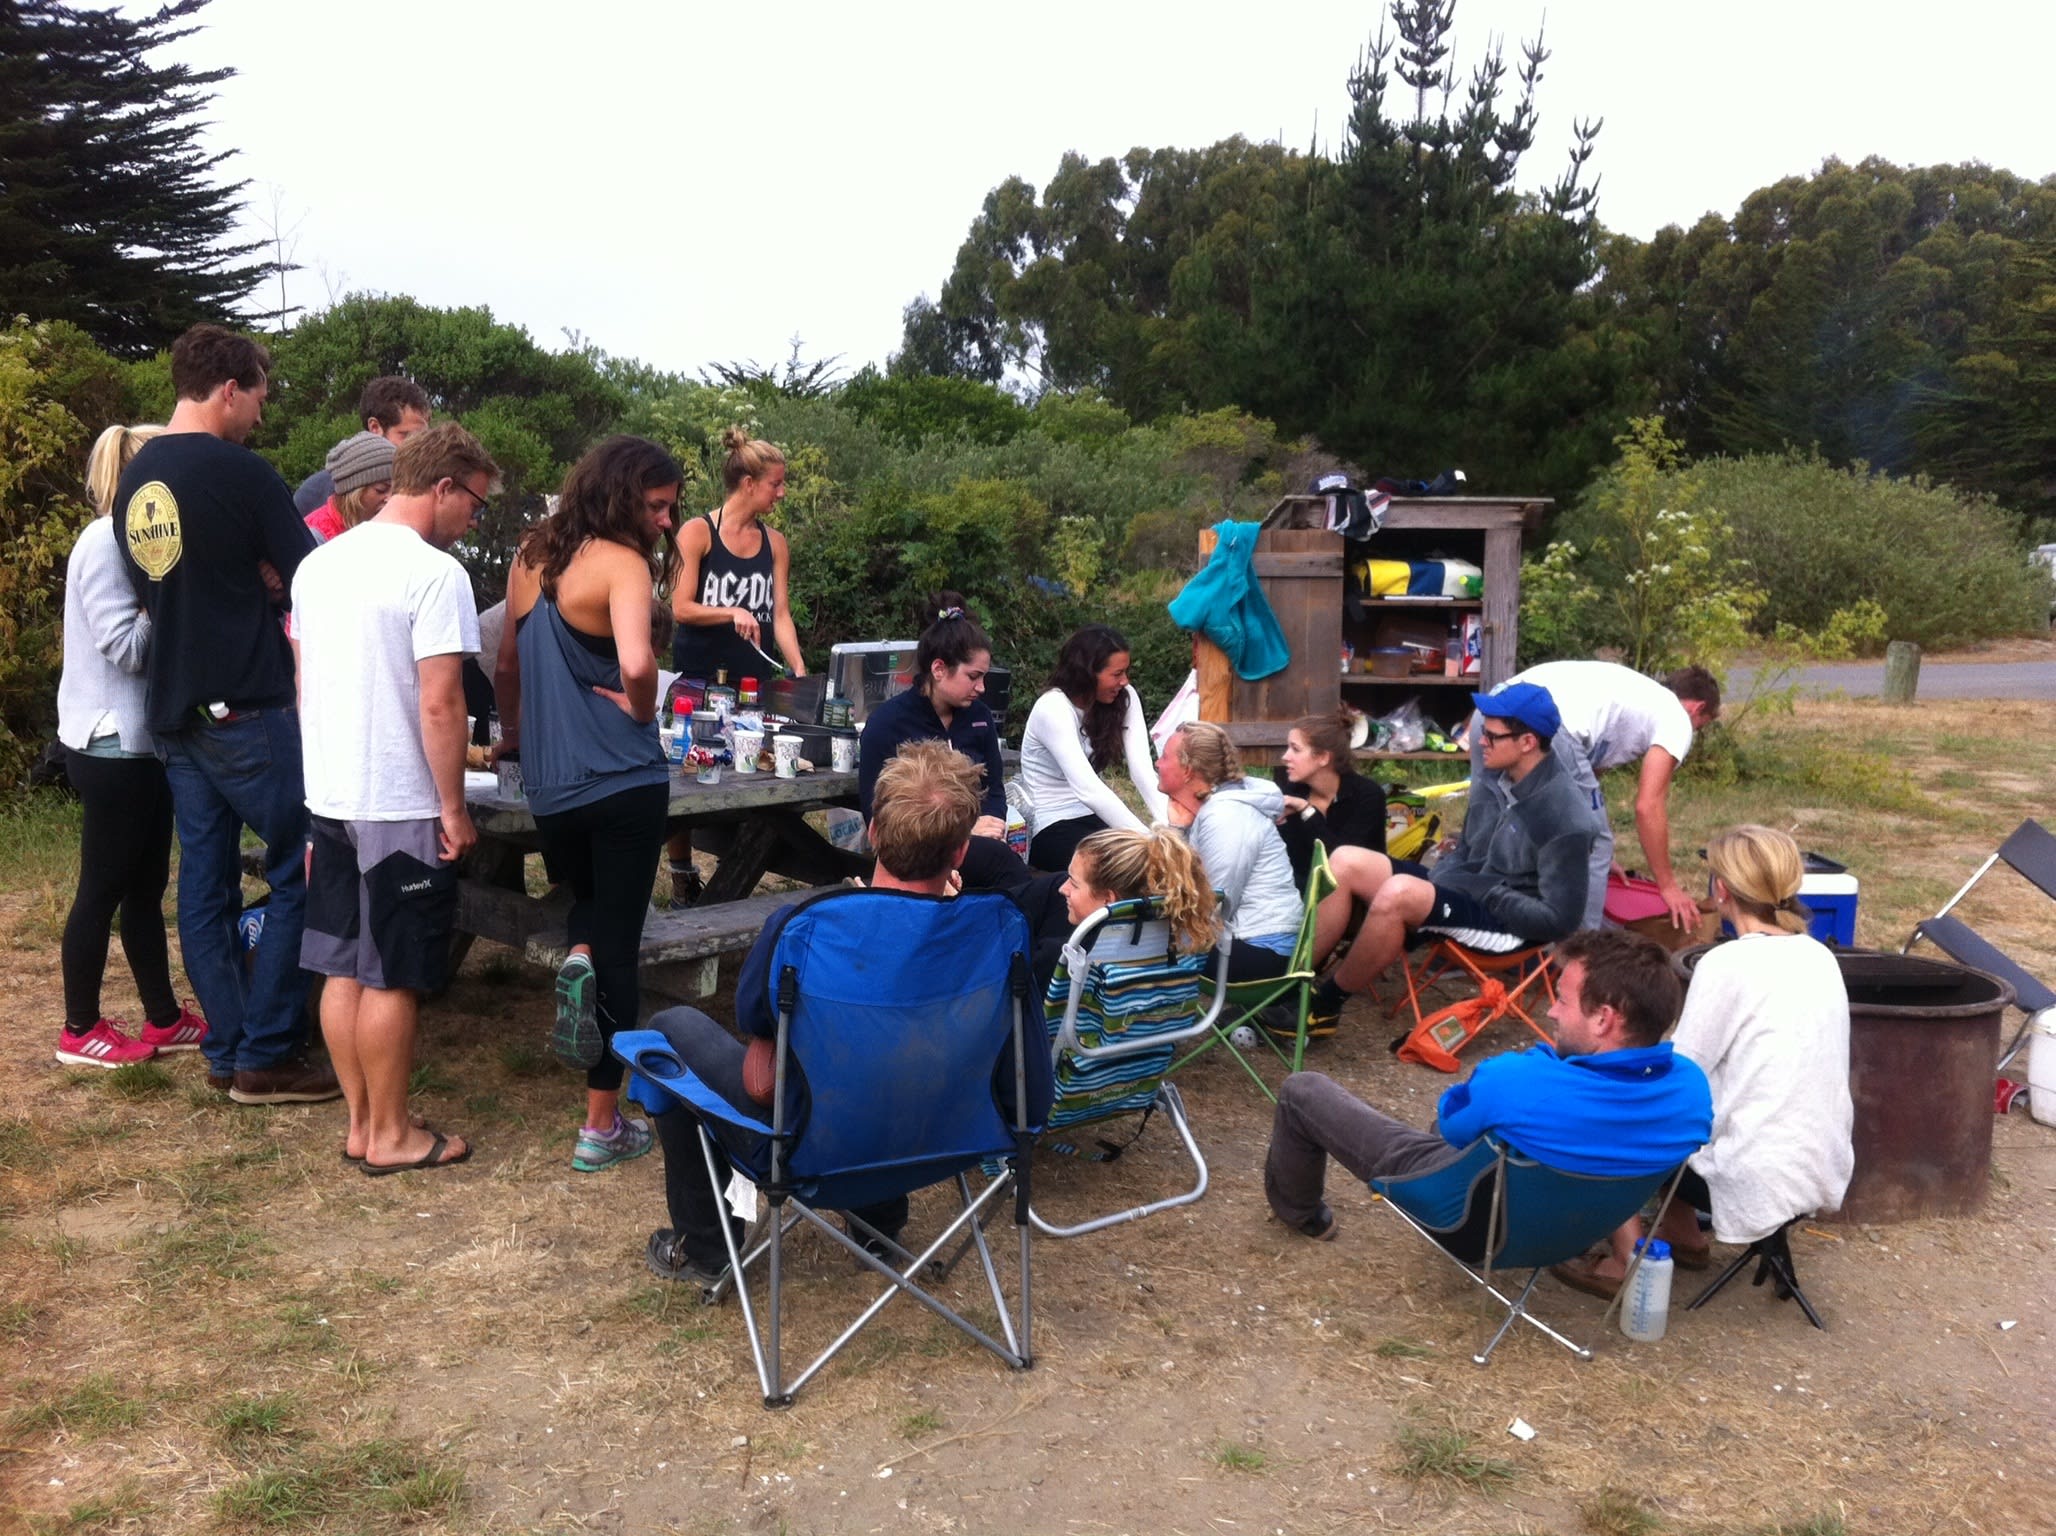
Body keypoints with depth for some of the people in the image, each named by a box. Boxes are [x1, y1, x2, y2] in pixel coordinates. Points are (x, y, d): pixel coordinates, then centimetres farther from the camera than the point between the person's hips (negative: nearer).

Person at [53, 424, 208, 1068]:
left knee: (145, 889, 13)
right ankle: (79, 1029, 13)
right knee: (103, 890, 1)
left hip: (139, 743, 9)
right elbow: (126, 647, -21)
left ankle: (163, 1018, 21)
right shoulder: (104, 542, -15)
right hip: (112, 746, -9)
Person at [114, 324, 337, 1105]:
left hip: (172, 711, 8)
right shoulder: (242, 473, -12)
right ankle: (265, 1056, 2)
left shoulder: (134, 477, 11)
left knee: (205, 881, 10)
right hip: (245, 709, -8)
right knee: (300, 873, 0)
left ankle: (226, 1051, 17)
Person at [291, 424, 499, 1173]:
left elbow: (302, 685, 15)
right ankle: (390, 1135, 15)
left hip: (329, 797, 8)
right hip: (401, 807, -8)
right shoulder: (435, 573, -16)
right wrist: (455, 810, -12)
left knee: (343, 968, 13)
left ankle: (360, 1123, 24)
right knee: (392, 977, 3)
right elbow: (439, 705, -20)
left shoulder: (319, 563, 8)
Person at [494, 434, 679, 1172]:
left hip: (548, 786, 6)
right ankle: (603, 1127, 11)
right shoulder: (621, 563, -13)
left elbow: (508, 662, 20)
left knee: (590, 903, 32)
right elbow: (636, 663, -31)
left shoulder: (532, 556, 8)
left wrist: (515, 733, 36)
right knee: (619, 946, 5)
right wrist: (641, 711, -10)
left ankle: (578, 959, -1)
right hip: (622, 781, -6)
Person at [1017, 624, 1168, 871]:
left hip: (1093, 817, 6)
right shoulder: (1053, 709, -20)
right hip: (1051, 826, -6)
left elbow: (1142, 769, -14)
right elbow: (1088, 790, -32)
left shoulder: (1124, 698, -2)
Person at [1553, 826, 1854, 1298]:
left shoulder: (1728, 963, -17)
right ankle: (1682, 1236, 31)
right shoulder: (1819, 956, 5)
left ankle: (1629, 1264, 9)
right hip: (1825, 1171, 7)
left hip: (1762, 1183, -7)